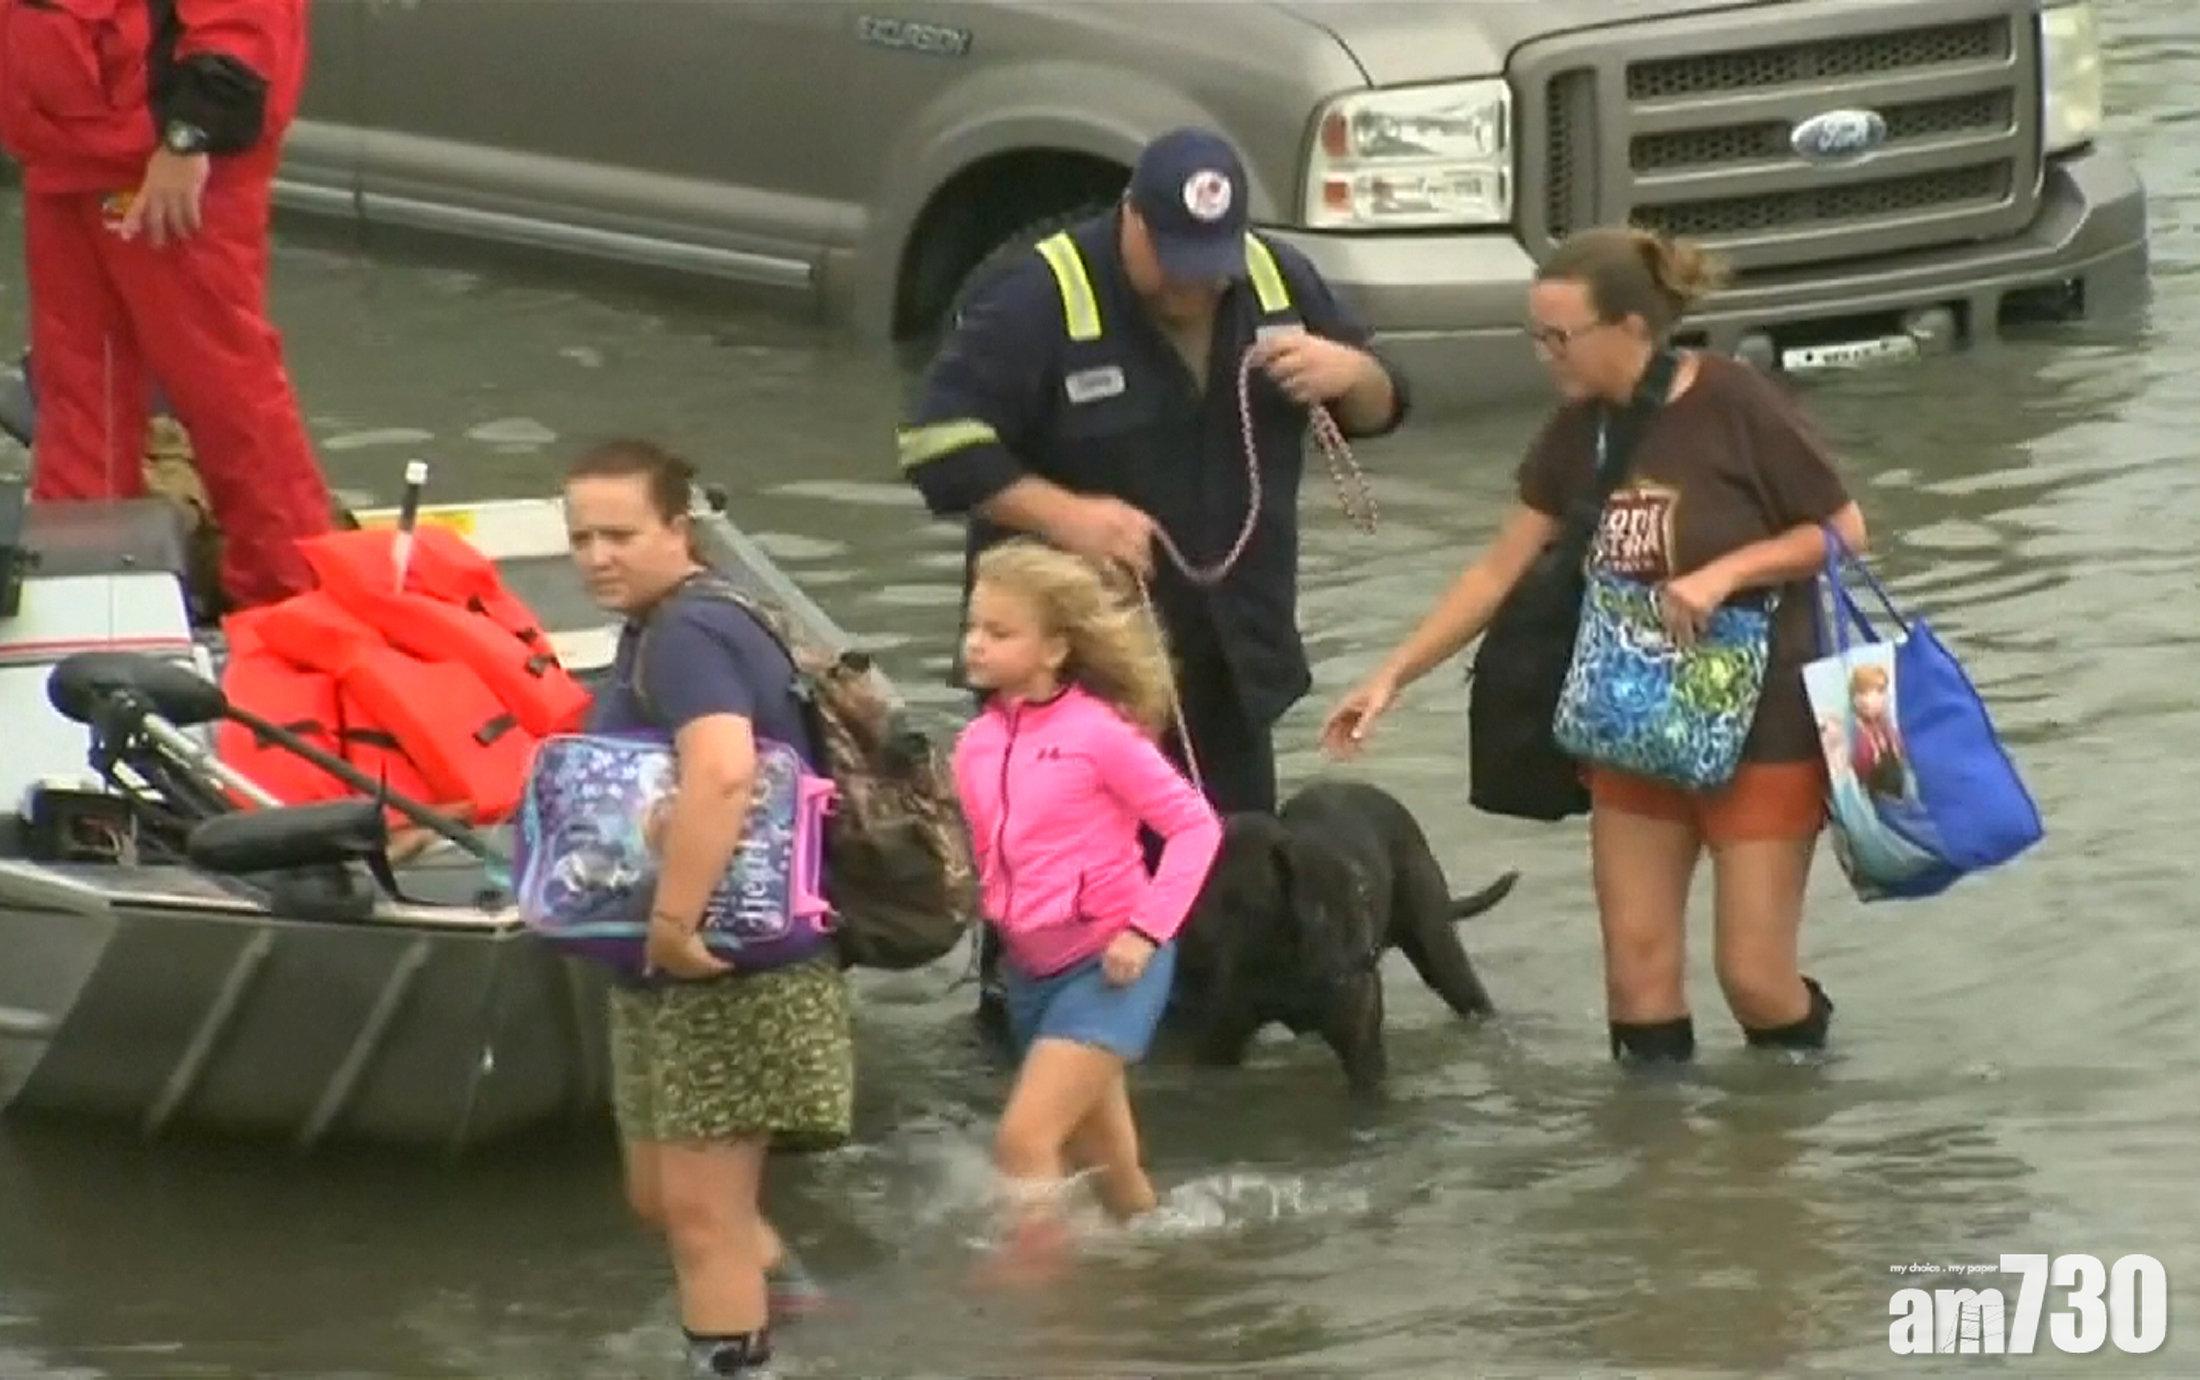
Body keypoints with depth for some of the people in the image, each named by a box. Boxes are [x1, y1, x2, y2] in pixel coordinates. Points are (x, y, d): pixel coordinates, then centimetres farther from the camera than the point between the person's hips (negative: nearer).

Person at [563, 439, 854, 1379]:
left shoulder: (685, 637, -21)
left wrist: (674, 922, -35)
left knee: (700, 1210, -5)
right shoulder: (654, 632, 12)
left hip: (736, 967, -11)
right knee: (660, 1197, 22)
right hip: (671, 978, 11)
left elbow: (722, 773, -39)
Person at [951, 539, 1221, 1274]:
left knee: (1024, 1138, -18)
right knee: (1103, 1161, 17)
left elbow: (1195, 824, -12)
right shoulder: (976, 746, 2)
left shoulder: (1098, 733, -15)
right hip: (1032, 966, 7)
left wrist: (1147, 930, -18)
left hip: (1107, 964, -7)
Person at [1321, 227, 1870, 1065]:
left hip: (1762, 726, -5)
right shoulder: (1577, 433, 1)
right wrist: (1392, 677, 2)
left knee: (1754, 976, -3)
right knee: (1637, 970, 2)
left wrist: (1725, 572, -22)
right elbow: (1498, 573, 7)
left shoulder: (1737, 411, -16)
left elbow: (1844, 532, -10)